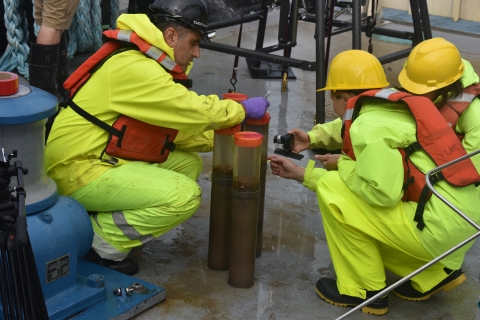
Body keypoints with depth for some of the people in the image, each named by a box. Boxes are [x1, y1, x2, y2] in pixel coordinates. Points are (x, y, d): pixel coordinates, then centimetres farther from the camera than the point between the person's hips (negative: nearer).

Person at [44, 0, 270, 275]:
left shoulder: (147, 62, 9)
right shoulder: (133, 67, -22)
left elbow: (173, 125, 14)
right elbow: (195, 111, -21)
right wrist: (243, 109, -5)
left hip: (106, 159, 10)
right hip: (78, 172, -10)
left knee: (188, 163, 9)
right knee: (185, 196, -19)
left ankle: (105, 218, 6)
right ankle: (99, 238, -6)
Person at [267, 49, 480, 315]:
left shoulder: (368, 126, -12)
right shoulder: (394, 112, 16)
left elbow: (382, 193, -21)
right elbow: (379, 181, 21)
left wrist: (343, 165, -2)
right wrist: (300, 172, 26)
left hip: (437, 229, -9)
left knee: (332, 191, -7)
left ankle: (364, 291, 6)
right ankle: (436, 273, 17)